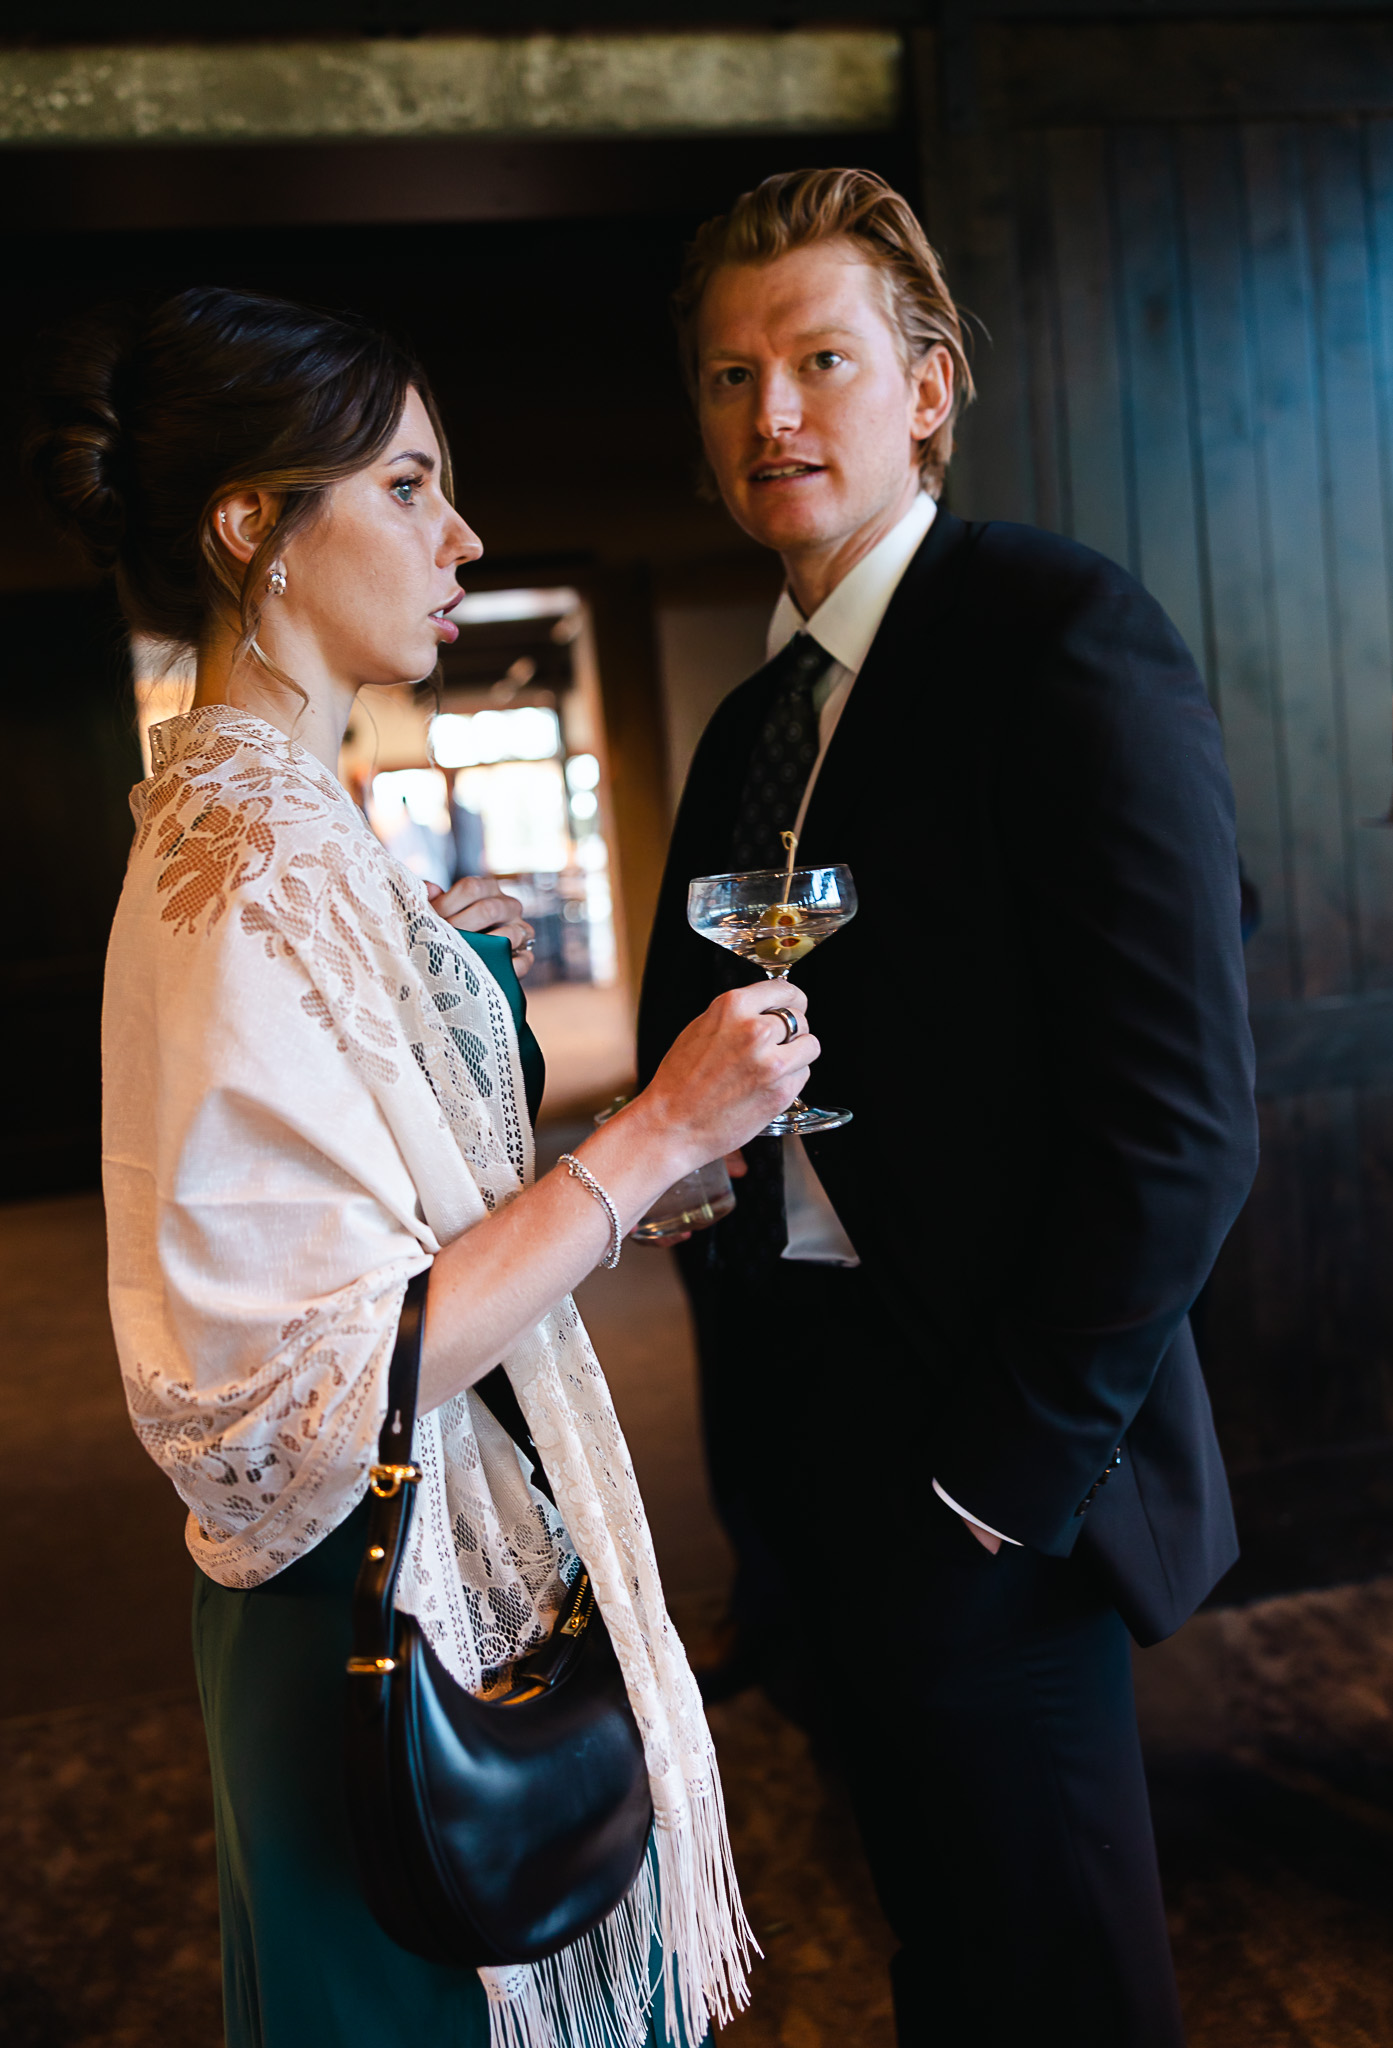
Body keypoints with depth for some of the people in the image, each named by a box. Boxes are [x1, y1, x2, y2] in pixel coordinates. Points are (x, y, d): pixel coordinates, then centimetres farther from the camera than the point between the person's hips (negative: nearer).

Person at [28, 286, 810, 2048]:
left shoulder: (271, 816, 7)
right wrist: (659, 1134, -25)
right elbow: (314, 1389, -28)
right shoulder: (251, 873, -26)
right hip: (405, 1616, -10)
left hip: (451, 1561, 10)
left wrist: (436, 961, 15)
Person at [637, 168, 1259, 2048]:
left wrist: (1003, 1473, -16)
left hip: (997, 1470, -7)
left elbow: (1182, 1119, -19)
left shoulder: (1062, 636, -13)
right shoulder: (754, 722, 12)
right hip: (807, 1433, 7)